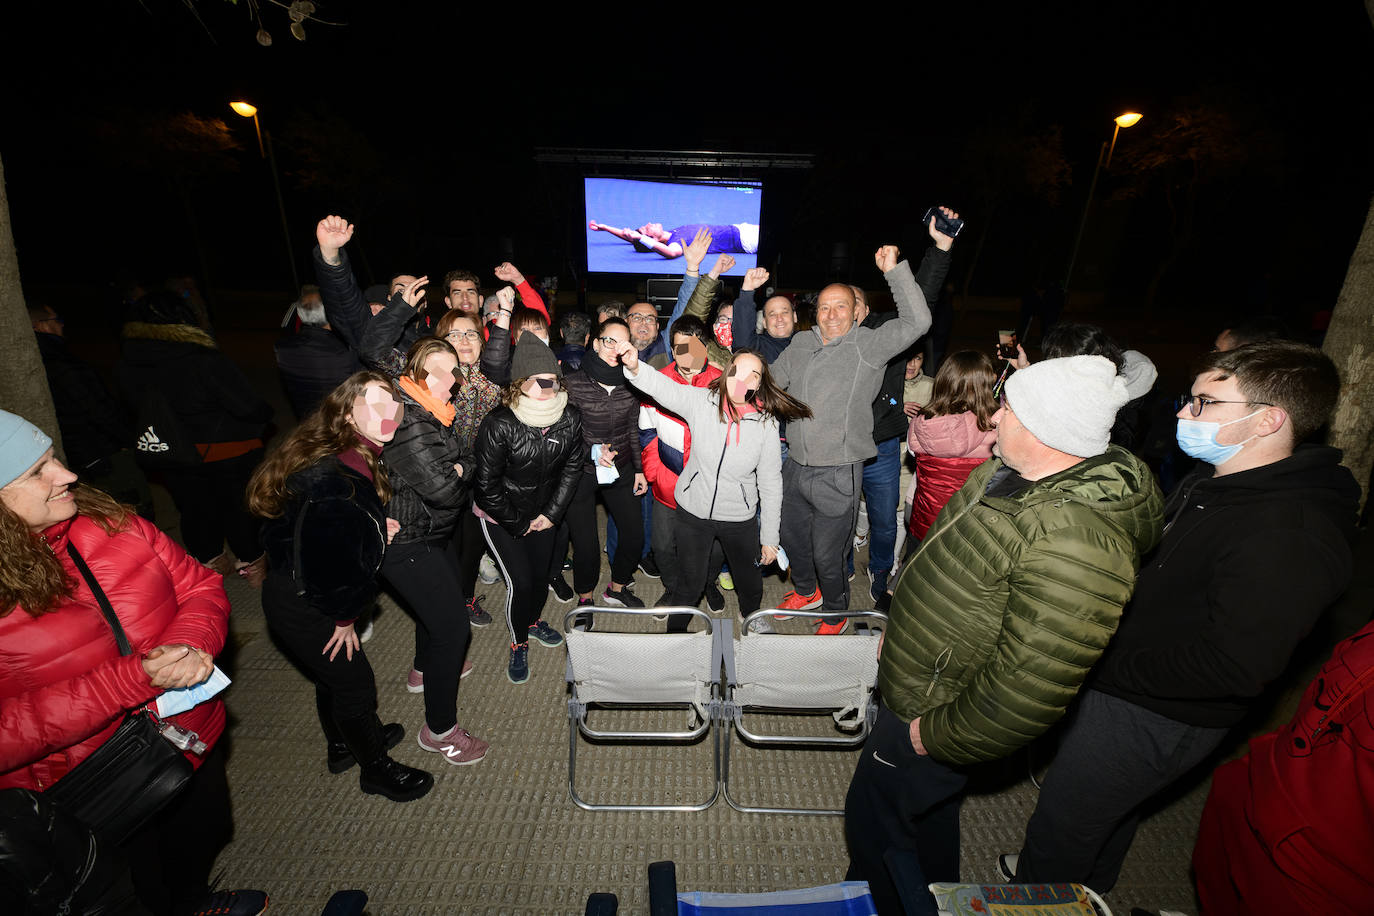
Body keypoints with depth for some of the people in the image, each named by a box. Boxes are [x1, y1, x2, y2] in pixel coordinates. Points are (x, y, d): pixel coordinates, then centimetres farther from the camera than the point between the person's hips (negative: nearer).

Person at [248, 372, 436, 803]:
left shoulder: (359, 458, -4)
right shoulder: (332, 479, -34)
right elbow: (330, 564, -29)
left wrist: (376, 529, -4)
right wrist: (344, 617, -13)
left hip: (307, 594, 9)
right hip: (301, 607, -9)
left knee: (333, 674, 28)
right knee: (356, 685, 9)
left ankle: (342, 746, 53)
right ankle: (374, 768, 34)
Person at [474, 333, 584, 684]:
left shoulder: (571, 418, -14)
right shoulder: (499, 424, -26)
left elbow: (572, 469, -1)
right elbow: (487, 482, -18)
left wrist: (551, 513, -4)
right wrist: (517, 524, -10)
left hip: (542, 513, 4)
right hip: (501, 517, -4)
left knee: (541, 575, 13)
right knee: (520, 582, -2)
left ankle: (533, 621, 46)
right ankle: (518, 644, 25)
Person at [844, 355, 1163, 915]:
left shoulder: (1075, 545, -36)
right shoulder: (1012, 471, -4)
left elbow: (1027, 690, -32)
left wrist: (936, 736, -18)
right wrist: (901, 629, 15)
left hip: (938, 710, -9)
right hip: (919, 681, 9)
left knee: (876, 820, 15)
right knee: (930, 807, 31)